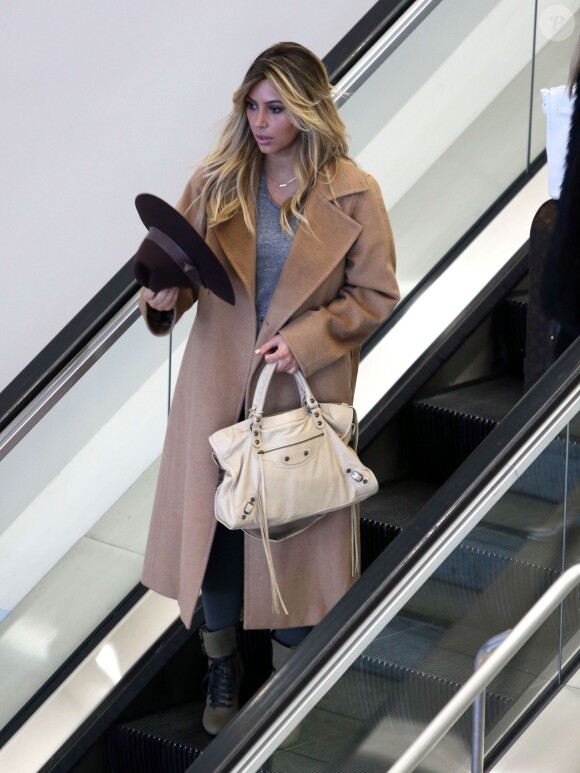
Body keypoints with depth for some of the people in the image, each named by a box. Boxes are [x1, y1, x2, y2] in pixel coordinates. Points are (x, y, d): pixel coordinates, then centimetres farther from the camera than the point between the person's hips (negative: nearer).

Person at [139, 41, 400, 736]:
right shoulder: (216, 182, -1)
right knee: (215, 526, 11)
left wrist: (305, 340, -16)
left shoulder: (352, 195, -8)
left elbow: (376, 293, -4)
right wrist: (163, 299, -21)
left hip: (303, 391, -2)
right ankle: (222, 671, 33)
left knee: (293, 532, 9)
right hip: (219, 387, 2)